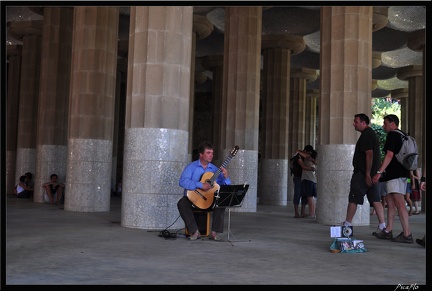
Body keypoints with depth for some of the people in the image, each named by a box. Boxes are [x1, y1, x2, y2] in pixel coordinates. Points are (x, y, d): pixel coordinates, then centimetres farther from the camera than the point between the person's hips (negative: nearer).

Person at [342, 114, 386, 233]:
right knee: (376, 199, 6)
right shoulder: (372, 133, 20)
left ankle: (347, 225, 2)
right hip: (373, 173, 10)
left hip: (363, 173, -10)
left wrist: (367, 174, -23)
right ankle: (382, 226, 4)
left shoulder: (366, 135, -12)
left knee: (353, 199, -3)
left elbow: (369, 154, -21)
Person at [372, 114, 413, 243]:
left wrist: (379, 172, -21)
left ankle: (407, 234, -13)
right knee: (390, 201, 14)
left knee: (399, 203, -12)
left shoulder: (392, 135, -9)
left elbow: (389, 155, -19)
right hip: (402, 173, 11)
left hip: (395, 174, -11)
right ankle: (388, 231, 17)